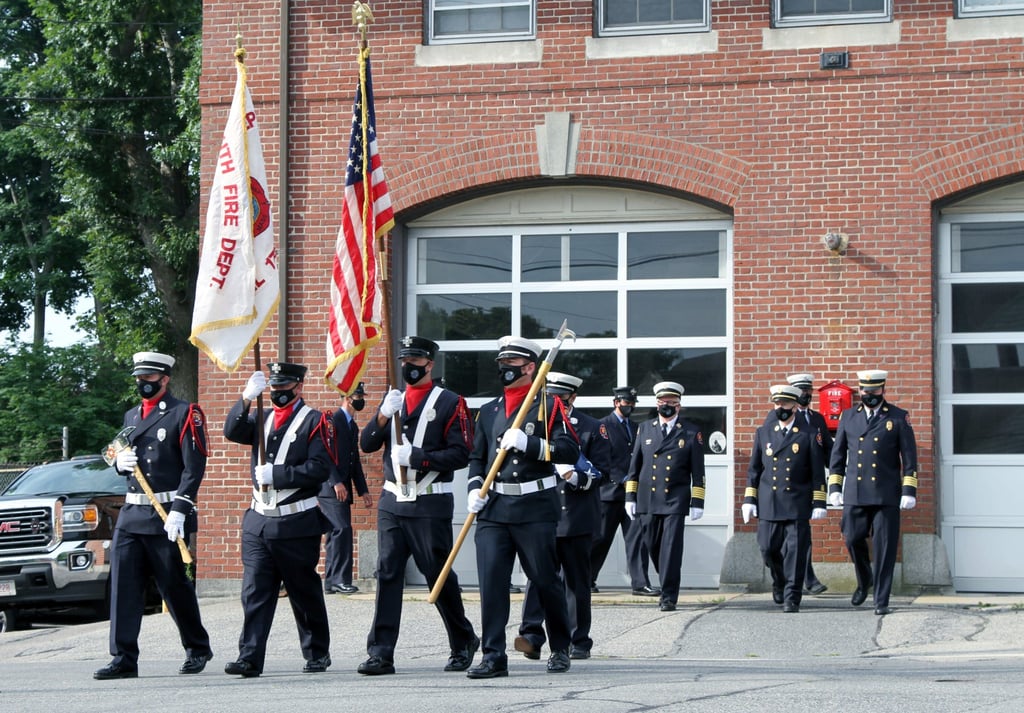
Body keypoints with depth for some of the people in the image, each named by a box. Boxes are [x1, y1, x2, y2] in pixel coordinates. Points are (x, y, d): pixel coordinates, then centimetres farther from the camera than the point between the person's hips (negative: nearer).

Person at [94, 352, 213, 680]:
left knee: (174, 585, 2)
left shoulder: (185, 413, -4)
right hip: (131, 514, 6)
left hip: (167, 516, -6)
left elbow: (194, 467, -10)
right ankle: (124, 659, -3)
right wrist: (120, 462, 2)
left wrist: (179, 511, -19)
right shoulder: (131, 416, 18)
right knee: (123, 584, -4)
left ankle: (198, 649, 21)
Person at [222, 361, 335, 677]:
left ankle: (317, 654, 19)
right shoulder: (261, 419, 16)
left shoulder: (315, 421, -2)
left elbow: (321, 468, -12)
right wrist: (247, 398, -17)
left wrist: (276, 474, -17)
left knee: (305, 593, 6)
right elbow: (233, 432, -3)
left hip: (297, 523, -4)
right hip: (259, 521, 4)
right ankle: (250, 658, -8)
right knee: (254, 592, -4)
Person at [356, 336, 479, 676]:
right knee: (387, 574, -3)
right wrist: (384, 415, -11)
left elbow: (461, 454, -9)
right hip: (392, 502, 4)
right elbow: (367, 444, 7)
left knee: (439, 575, 3)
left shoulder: (450, 403, -1)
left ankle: (464, 642, 22)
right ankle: (381, 653, -6)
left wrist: (417, 456, -18)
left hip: (431, 504, -4)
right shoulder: (393, 399, 15)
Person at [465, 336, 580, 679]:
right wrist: (475, 488, 5)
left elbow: (570, 450, -9)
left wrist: (528, 444, -19)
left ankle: (560, 650, 21)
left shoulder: (549, 405, 1)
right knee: (491, 581, -7)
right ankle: (493, 656, -5)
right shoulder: (489, 410, 16)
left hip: (536, 508, -4)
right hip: (494, 509, 4)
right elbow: (477, 457, 23)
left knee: (546, 580, 5)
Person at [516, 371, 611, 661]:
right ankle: (532, 636, -20)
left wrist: (578, 477, -18)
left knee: (577, 581, 5)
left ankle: (579, 642, 12)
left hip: (577, 518, -1)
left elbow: (602, 469, 0)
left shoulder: (592, 428, 5)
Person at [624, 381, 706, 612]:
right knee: (652, 546, 7)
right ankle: (668, 583, 30)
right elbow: (634, 465, 14)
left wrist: (697, 503, -2)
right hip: (648, 500, 3)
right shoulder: (644, 429, 12)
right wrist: (630, 496, 8)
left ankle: (669, 595, -5)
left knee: (671, 548, -9)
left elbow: (698, 472, 3)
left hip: (675, 500, -3)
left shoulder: (691, 433, 4)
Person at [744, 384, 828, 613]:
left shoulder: (809, 435, 2)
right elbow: (754, 469, 13)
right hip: (768, 504, 3)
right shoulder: (763, 433, 10)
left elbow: (818, 473, 2)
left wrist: (819, 504, -3)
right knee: (768, 548, 2)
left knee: (795, 550, -5)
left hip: (797, 505, -2)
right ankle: (779, 582, 30)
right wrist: (749, 500, 7)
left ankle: (792, 598, -1)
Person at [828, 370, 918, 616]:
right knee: (853, 540, 2)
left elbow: (909, 457, 1)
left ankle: (881, 600, 3)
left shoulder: (898, 418, 2)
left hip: (886, 494, -2)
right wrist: (834, 487, 8)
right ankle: (864, 580, 30)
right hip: (855, 494, 3)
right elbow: (838, 454, 14)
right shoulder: (848, 417, 10)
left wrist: (909, 491, -6)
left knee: (885, 547, -3)